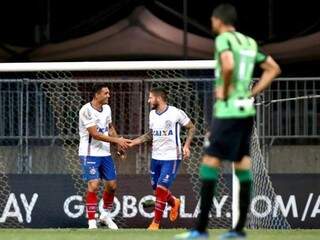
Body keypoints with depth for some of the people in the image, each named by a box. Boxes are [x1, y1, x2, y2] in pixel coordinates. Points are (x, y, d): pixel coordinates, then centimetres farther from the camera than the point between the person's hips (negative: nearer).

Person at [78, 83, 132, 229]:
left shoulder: (107, 108, 7)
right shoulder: (86, 110, -18)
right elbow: (95, 134, -21)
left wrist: (120, 143, 7)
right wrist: (117, 140, -21)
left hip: (105, 153, 7)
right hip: (90, 154, -7)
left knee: (112, 185, 8)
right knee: (93, 185, -15)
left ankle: (106, 215, 29)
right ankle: (91, 222, -10)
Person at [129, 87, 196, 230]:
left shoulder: (176, 113, -11)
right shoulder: (152, 114, 7)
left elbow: (191, 128, 0)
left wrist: (186, 146, -11)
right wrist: (132, 143, 13)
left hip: (171, 158, -6)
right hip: (156, 158, 6)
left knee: (161, 189, -13)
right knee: (157, 190, 11)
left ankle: (156, 223, -2)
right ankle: (174, 203, 42)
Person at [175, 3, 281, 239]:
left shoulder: (224, 39, -9)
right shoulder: (250, 42, 14)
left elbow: (228, 65, -27)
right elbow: (273, 68, 19)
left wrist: (225, 91, -13)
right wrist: (252, 93, 15)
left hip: (228, 112, -8)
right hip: (246, 110, 8)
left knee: (209, 162, -7)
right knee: (243, 166, 9)